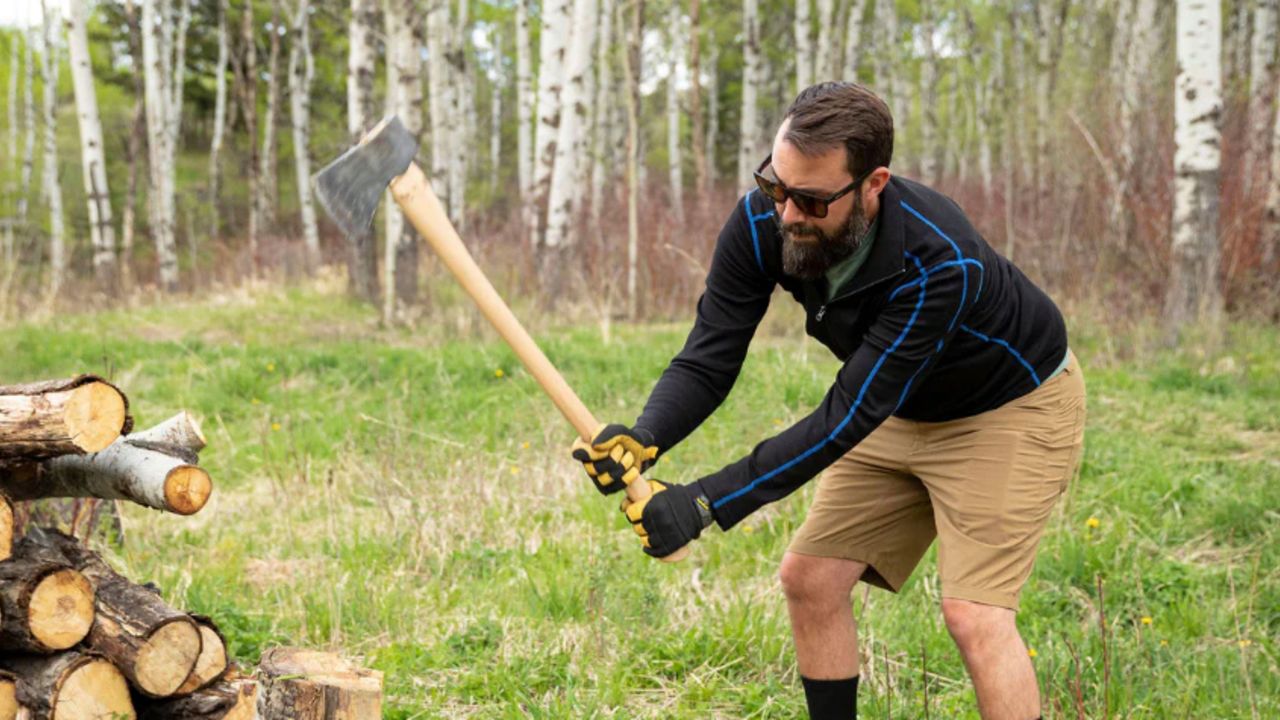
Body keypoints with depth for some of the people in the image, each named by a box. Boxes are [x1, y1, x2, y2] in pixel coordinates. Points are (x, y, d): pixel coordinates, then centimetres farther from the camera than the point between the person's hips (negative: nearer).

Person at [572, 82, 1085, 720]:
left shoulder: (938, 262, -40)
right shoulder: (760, 223, -23)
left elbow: (848, 417, -38)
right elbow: (709, 360, -20)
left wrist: (706, 504, -42)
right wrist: (643, 438, -42)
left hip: (1014, 407, -7)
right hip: (902, 412, 7)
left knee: (972, 613, -18)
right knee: (808, 578, 4)